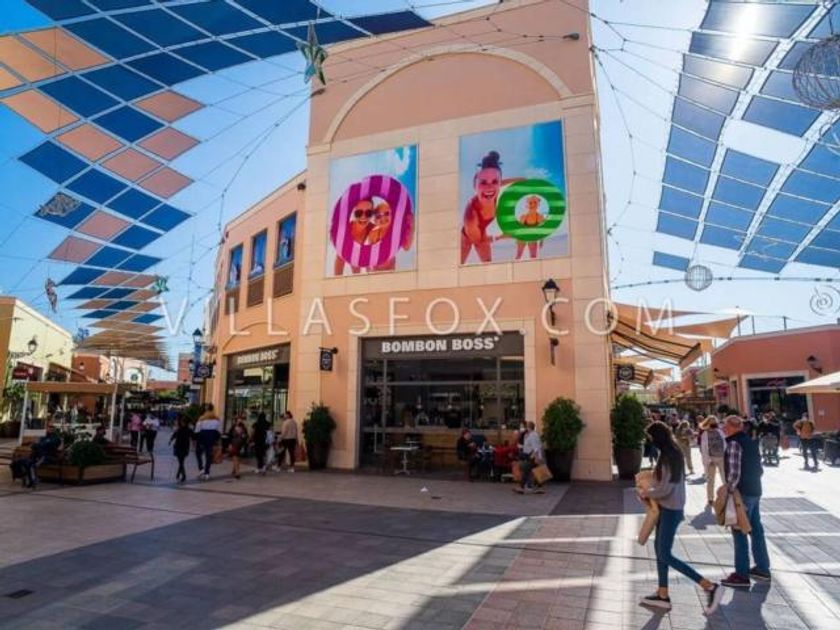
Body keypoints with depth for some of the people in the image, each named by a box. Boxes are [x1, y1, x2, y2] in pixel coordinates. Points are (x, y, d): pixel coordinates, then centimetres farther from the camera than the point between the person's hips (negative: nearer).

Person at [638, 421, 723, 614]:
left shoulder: (668, 456, -22)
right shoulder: (671, 453, 8)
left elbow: (665, 488, -23)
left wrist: (646, 493, -8)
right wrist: (649, 488, 8)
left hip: (671, 509, -10)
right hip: (666, 507, 10)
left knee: (665, 555, -4)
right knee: (659, 548, 14)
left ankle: (710, 587, 0)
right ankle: (663, 595, 21)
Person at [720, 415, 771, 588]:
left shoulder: (734, 443, -18)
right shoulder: (750, 441, 9)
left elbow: (735, 472, -23)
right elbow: (759, 468, 13)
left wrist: (728, 488, -14)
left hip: (742, 493, -9)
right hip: (755, 490, 9)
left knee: (739, 533, -2)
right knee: (756, 530, 17)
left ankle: (742, 575, 4)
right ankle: (762, 568, 28)